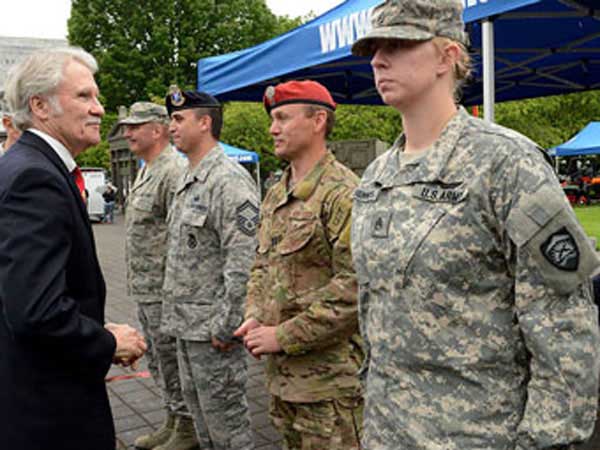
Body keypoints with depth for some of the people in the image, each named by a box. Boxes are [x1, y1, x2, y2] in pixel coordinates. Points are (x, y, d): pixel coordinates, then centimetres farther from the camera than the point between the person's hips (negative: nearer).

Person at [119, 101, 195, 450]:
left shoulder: (174, 172, -17)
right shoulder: (146, 171, 16)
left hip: (164, 290, -10)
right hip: (145, 290, 10)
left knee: (173, 360, 2)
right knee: (159, 360, 19)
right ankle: (173, 420, 34)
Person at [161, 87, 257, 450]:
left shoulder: (229, 180, -18)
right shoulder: (189, 181, 14)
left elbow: (244, 261, -23)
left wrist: (225, 326, -21)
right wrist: (175, 313, 18)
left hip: (212, 326, -10)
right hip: (185, 323, 10)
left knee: (224, 414, 2)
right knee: (198, 407, 20)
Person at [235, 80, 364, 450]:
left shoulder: (343, 194, -16)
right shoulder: (276, 195, 13)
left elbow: (355, 286, -23)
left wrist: (284, 336, -18)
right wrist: (255, 317, 2)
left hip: (327, 378, -8)